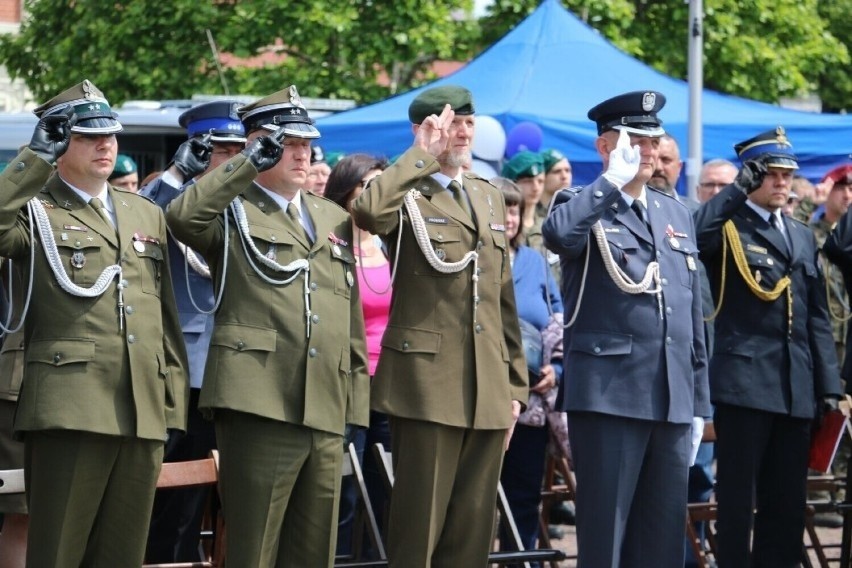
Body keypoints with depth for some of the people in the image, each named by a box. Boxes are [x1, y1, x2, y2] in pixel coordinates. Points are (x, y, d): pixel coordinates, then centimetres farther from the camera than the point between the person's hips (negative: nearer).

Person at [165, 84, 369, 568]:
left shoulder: (334, 219, 21)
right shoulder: (232, 211, 4)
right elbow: (182, 216, -20)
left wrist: (357, 390, 15)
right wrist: (251, 162, -18)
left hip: (326, 409, 6)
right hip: (259, 402, -6)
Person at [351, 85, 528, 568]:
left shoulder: (490, 197, 18)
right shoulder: (406, 194, -2)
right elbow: (369, 211, -29)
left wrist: (515, 384, 15)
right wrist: (424, 153, -16)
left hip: (489, 390, 6)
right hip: (428, 384, -6)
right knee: (419, 529, -3)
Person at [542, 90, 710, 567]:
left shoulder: (677, 214, 17)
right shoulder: (584, 207, 0)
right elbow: (557, 233, -27)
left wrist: (699, 402, 15)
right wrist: (615, 178, -16)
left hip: (673, 400, 6)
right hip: (609, 396, -6)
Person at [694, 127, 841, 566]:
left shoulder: (803, 238, 19)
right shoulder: (727, 227, 1)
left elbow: (817, 317, 18)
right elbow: (692, 235, -24)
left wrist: (829, 384, 10)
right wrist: (739, 189, -21)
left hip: (796, 387, 6)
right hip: (745, 381, -6)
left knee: (787, 502, 7)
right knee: (738, 498, -3)